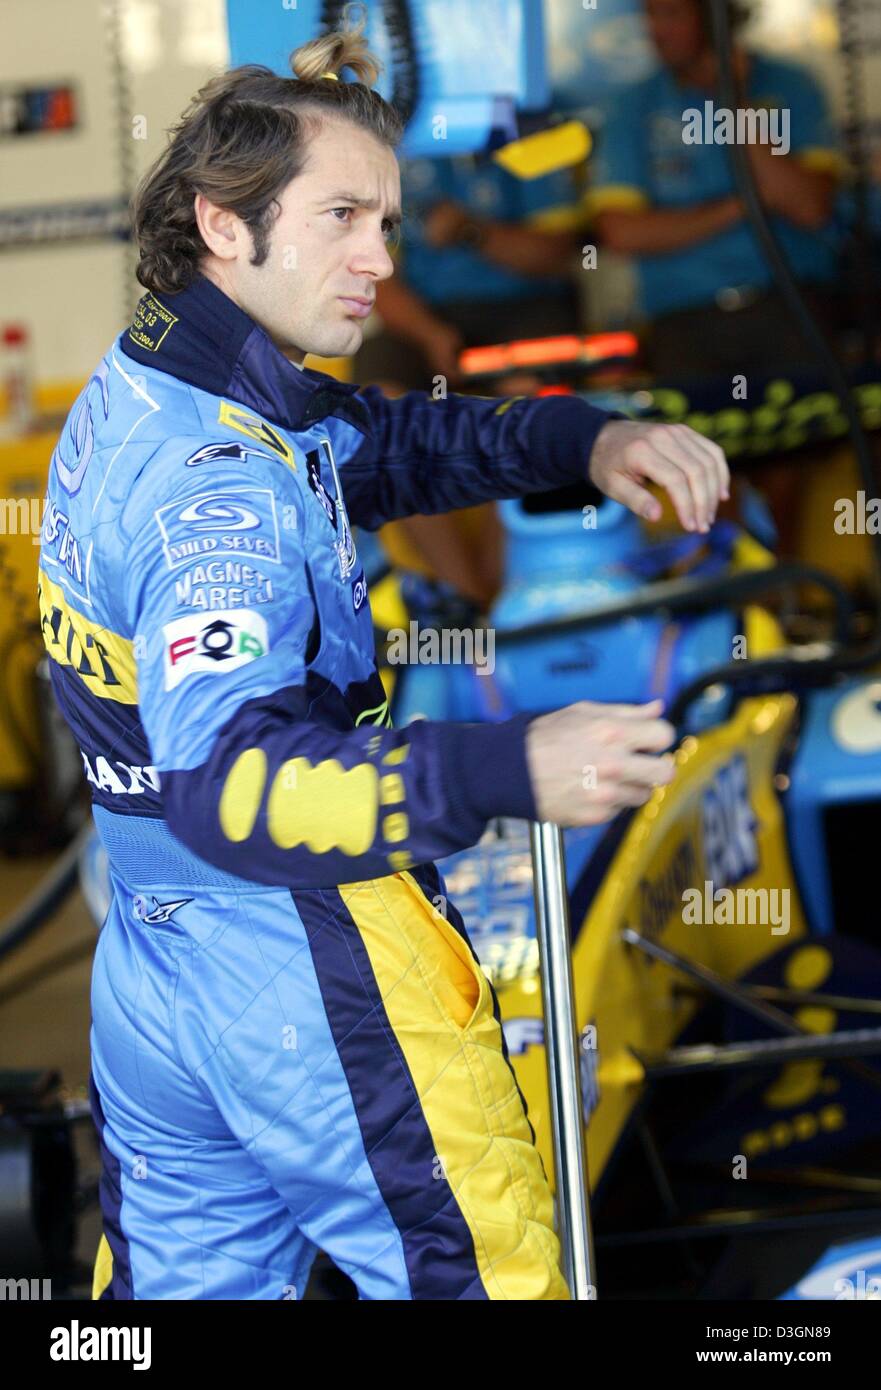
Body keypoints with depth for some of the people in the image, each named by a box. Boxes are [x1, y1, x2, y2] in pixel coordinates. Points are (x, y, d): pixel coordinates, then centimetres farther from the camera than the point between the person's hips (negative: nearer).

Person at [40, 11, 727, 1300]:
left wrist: (589, 439, -3)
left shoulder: (137, 396, 7)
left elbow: (390, 442, 15)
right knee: (476, 1277, 3)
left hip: (150, 962, 9)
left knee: (184, 1280, 17)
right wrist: (510, 772, -47)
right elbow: (229, 782, -36)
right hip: (313, 984, -9)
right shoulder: (217, 478, -24)